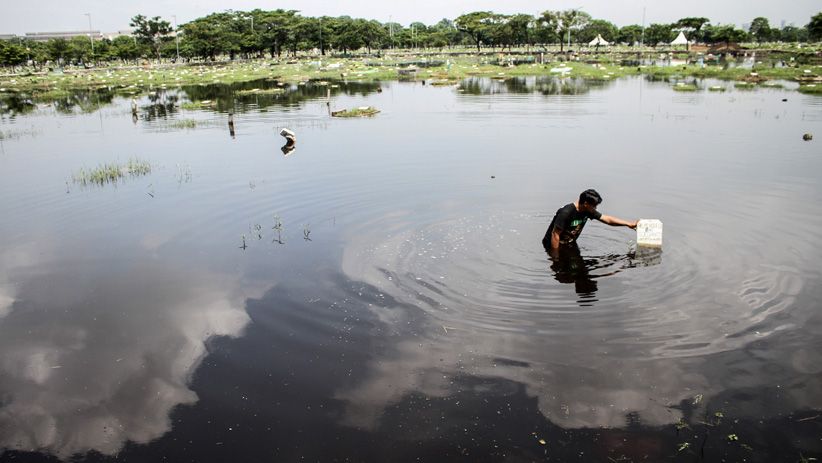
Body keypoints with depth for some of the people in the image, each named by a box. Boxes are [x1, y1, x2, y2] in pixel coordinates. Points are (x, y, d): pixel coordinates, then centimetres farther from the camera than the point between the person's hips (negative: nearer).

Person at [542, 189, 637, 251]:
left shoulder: (588, 211, -6)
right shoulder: (566, 213, -31)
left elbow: (607, 219, 3)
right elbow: (555, 235, -28)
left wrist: (628, 223, -1)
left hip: (570, 243, 7)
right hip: (554, 245, -7)